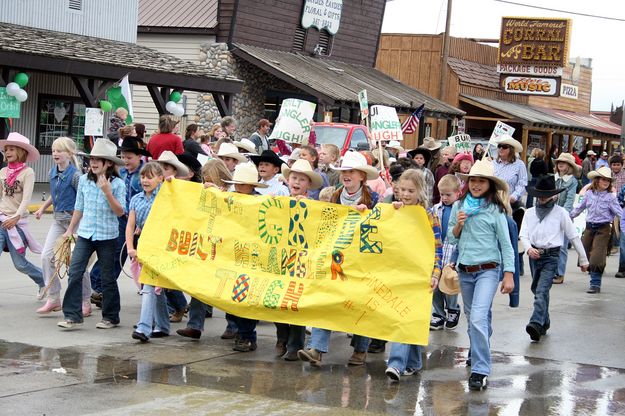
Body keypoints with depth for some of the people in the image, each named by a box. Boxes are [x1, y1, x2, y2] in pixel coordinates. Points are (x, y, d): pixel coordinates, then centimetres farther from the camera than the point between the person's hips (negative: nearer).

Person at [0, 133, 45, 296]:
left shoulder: (27, 172, -7)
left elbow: (26, 198, -17)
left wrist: (16, 217, -29)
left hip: (17, 222, -4)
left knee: (20, 264, 4)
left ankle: (44, 281, 31)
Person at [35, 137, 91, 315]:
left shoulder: (75, 175, -15)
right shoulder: (53, 172, 6)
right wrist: (42, 208, 17)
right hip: (58, 220, 7)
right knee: (47, 256, -5)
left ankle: (85, 301, 14)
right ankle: (53, 299, 2)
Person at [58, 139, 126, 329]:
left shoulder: (118, 184, -8)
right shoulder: (84, 180, 3)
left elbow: (120, 212, -11)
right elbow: (79, 207, 13)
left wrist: (107, 192, -22)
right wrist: (70, 230, 15)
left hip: (107, 236, -3)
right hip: (85, 234, 3)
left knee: (107, 277, 8)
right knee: (75, 272, -8)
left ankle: (111, 317, 21)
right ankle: (73, 316, -4)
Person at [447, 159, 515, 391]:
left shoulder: (495, 210, -4)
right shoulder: (459, 206, 7)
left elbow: (506, 244, -1)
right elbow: (451, 239, 12)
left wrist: (509, 274, -6)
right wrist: (458, 225, -8)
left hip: (488, 270, -5)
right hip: (464, 271, 5)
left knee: (478, 319, -18)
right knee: (472, 318, 16)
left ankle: (480, 371, -17)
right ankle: (478, 354, 37)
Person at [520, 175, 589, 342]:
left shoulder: (560, 213, -1)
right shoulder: (530, 213, 9)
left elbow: (574, 236, 4)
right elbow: (524, 235, 3)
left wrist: (583, 259, 7)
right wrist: (529, 248, -19)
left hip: (551, 255, -5)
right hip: (534, 255, 5)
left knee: (541, 291, -19)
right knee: (537, 290, 14)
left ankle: (536, 323, -32)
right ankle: (544, 322, 31)